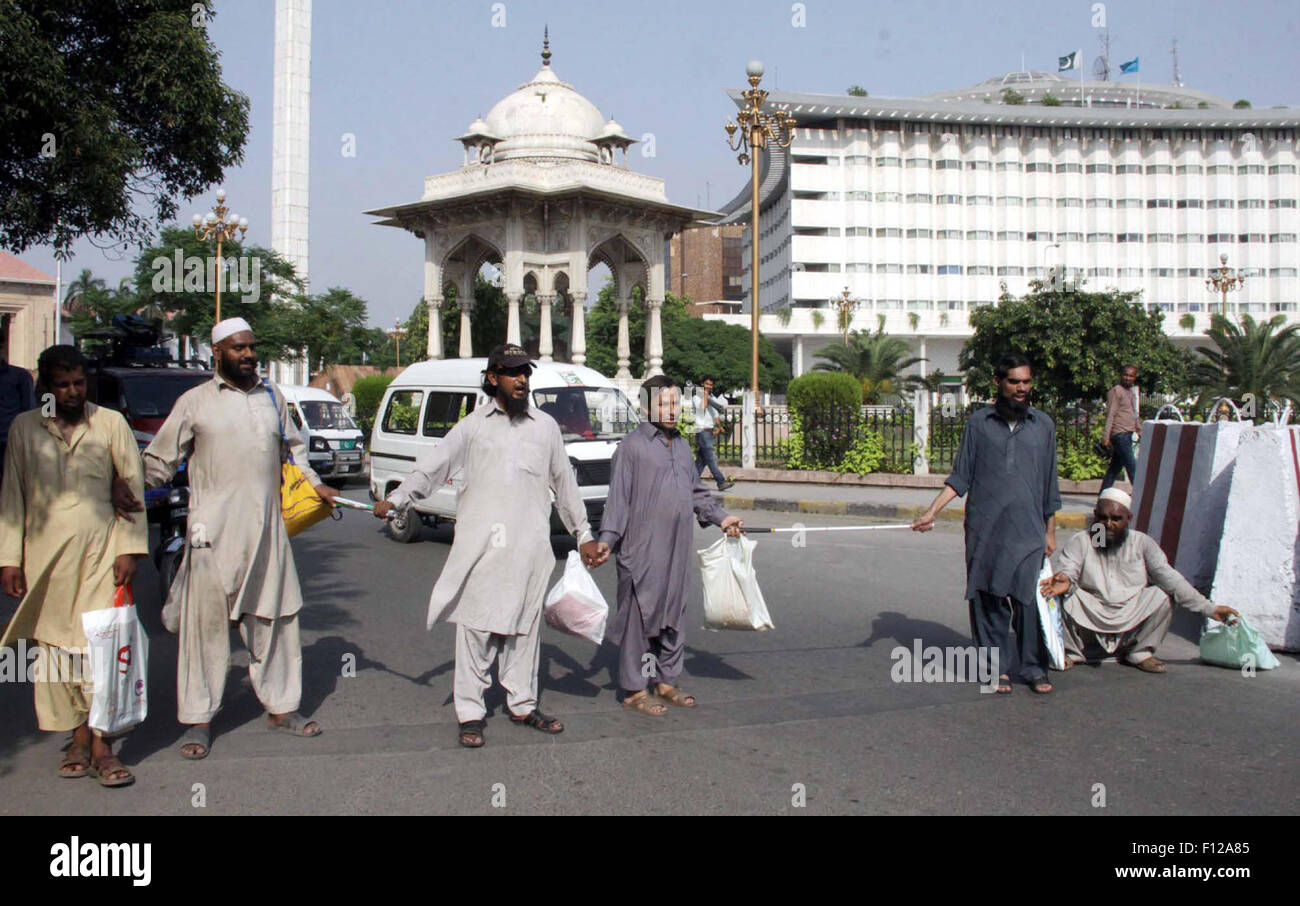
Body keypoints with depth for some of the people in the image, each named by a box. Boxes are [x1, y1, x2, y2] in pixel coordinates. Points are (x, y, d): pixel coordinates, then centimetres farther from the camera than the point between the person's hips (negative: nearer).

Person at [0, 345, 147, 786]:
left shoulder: (111, 423, 4)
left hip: (100, 554, -2)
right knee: (55, 647, 4)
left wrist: (129, 549, -1)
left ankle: (101, 745, -4)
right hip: (45, 557, 2)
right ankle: (79, 738, 14)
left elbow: (134, 486, 5)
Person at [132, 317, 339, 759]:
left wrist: (315, 484, 21)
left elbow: (292, 447, 28)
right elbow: (159, 460, 4)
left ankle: (280, 706, 22)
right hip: (214, 531, -4)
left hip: (267, 530, 4)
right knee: (206, 623, -1)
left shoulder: (272, 396, 14)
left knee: (274, 619, 9)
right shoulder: (195, 402, 2)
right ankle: (199, 719, 9)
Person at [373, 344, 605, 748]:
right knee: (475, 625, -2)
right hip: (479, 544, -2)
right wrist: (395, 500, -9)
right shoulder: (473, 424, 7)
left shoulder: (545, 426, 13)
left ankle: (522, 704, 21)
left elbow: (565, 483, 19)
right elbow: (432, 466, 3)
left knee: (524, 626, 9)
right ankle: (470, 712, 6)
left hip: (529, 547, 2)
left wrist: (583, 535, 19)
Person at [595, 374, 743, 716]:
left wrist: (721, 517, 21)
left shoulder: (682, 445, 16)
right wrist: (607, 539, -16)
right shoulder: (632, 446, -6)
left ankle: (667, 681, 25)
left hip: (679, 549, 7)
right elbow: (618, 498, -8)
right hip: (642, 551, -7)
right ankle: (635, 689, 6)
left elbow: (696, 491, 26)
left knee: (674, 615, 13)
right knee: (640, 616, -3)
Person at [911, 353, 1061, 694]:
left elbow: (1050, 486, 14)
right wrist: (932, 512, -3)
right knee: (988, 600, 3)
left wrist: (1050, 532, 13)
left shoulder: (1043, 425, 10)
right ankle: (998, 667, 14)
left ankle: (1034, 668, 10)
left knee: (1030, 600, -3)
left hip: (1028, 531, 0)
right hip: (984, 530, 0)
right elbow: (960, 477, 7)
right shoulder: (979, 423, 6)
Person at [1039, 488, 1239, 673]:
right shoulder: (1079, 543, -1)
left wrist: (1209, 609, -14)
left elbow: (1168, 577, -3)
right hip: (1090, 617, -2)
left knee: (1162, 595, -18)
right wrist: (1065, 580, -43)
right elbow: (1069, 570, -17)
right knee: (1063, 596, -28)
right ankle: (1071, 652, -4)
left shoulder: (1142, 543, 5)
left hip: (1130, 620, 3)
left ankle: (1140, 653, 0)